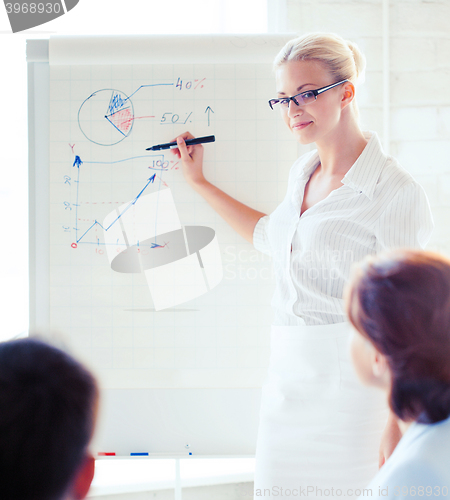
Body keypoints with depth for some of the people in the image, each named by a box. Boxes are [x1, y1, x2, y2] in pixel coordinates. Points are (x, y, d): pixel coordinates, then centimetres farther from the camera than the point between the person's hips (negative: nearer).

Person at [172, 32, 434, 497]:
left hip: (349, 390, -7)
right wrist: (199, 182, 34)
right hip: (287, 384, 7)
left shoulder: (395, 192, -12)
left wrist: (397, 426, -15)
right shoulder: (303, 172, 11)